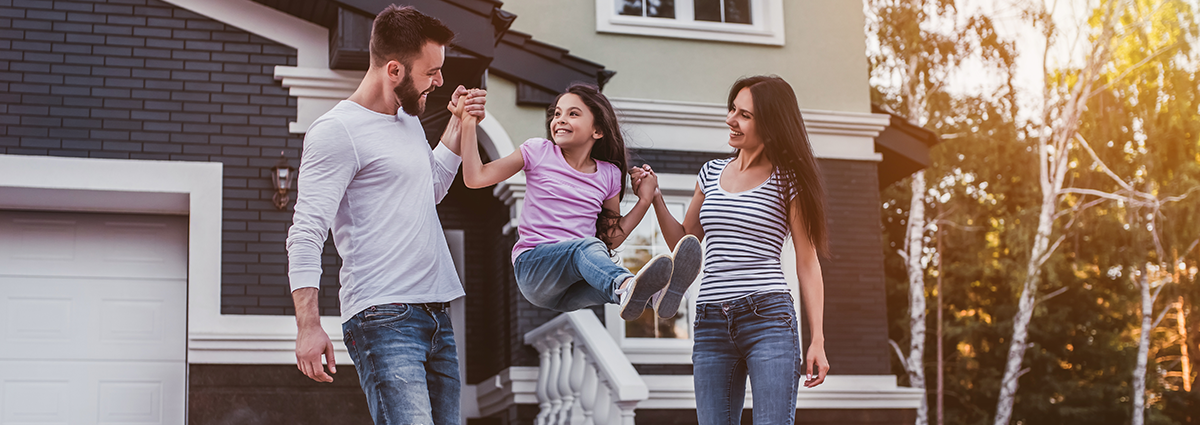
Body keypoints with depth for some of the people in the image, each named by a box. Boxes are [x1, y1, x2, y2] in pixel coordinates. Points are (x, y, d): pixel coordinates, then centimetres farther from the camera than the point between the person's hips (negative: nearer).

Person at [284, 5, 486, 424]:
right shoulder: (336, 131, -8)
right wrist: (308, 326, -22)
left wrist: (458, 127, 24)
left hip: (437, 317, 9)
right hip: (383, 319, -9)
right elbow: (306, 234, -13)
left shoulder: (410, 119, 20)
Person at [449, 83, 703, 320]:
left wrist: (645, 199, 11)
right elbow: (475, 178, 1)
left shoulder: (609, 175, 14)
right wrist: (468, 123, -6)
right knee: (587, 246, -37)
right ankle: (626, 287, -71)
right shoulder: (538, 152, 7)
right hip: (532, 265, -3)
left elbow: (611, 238, 19)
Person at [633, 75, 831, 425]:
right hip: (711, 323, 5)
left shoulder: (788, 181, 1)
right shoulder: (712, 173, 16)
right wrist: (653, 198, 12)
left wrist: (817, 340, -4)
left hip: (769, 318, -5)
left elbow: (807, 263, 1)